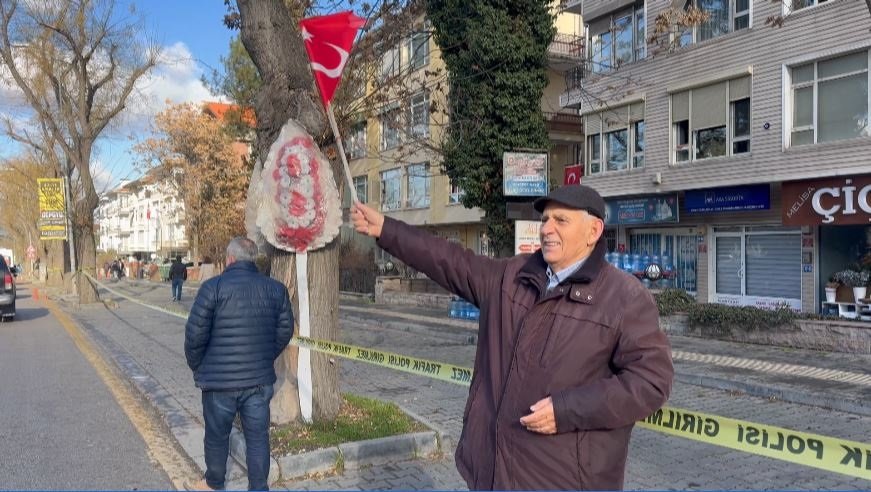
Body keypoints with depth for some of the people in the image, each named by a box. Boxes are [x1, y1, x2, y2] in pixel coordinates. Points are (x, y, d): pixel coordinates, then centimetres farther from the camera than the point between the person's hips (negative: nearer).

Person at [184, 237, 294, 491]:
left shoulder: (213, 287, -12)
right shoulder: (276, 289, 0)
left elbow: (195, 334, -11)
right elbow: (285, 330, 6)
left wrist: (197, 367, 5)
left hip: (220, 380, -2)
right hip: (260, 380, 3)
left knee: (217, 436, 17)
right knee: (258, 437, 12)